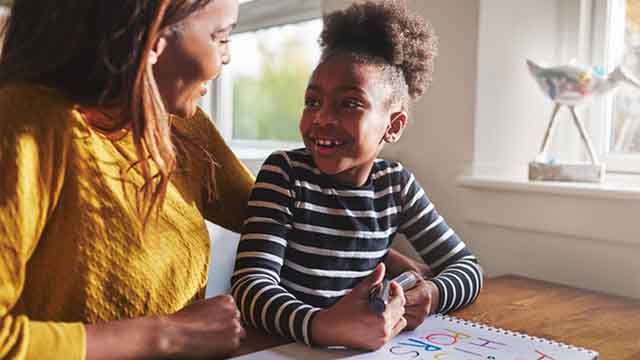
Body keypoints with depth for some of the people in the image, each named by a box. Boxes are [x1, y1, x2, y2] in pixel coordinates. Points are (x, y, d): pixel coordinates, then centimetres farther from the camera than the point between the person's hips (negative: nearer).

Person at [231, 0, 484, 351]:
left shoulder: (397, 184, 0)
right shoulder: (285, 172, -10)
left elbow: (466, 266, 4)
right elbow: (250, 284, -20)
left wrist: (428, 295, -17)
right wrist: (321, 326, -38)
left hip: (365, 344, 3)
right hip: (280, 345, -2)